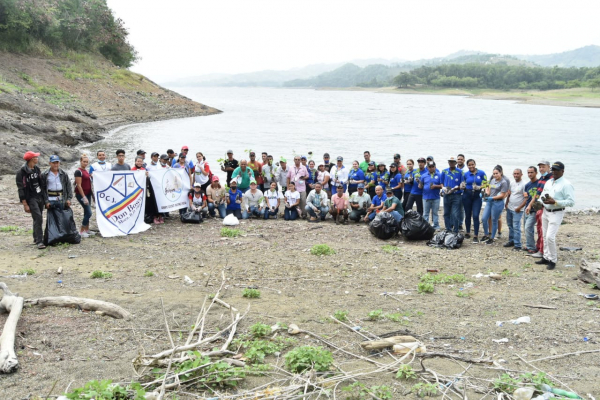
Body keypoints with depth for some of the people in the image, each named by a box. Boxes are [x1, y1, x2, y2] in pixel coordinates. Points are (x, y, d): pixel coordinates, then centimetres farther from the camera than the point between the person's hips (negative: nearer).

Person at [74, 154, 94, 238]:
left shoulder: (86, 170, 12)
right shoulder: (78, 171, -12)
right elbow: (79, 185, -16)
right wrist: (84, 197, -20)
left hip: (88, 193, 8)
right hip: (81, 194, -8)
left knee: (87, 212, 12)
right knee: (89, 212, -11)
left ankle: (87, 230, 19)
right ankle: (81, 231, -3)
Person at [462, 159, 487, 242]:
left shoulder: (481, 173, -1)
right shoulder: (466, 174, 4)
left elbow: (485, 184, 2)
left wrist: (479, 187, -15)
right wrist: (462, 186, -9)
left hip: (477, 196, -2)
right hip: (467, 195, 2)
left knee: (475, 216, -10)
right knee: (468, 215, 11)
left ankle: (476, 236, -6)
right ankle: (468, 232, 27)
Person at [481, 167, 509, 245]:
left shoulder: (503, 182, -9)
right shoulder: (492, 180, 11)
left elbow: (502, 195, -12)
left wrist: (491, 198, -18)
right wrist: (486, 193, -2)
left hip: (497, 203, -6)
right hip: (489, 202, 6)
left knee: (494, 221, 4)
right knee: (484, 218, 4)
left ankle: (492, 238, 14)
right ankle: (486, 235, 24)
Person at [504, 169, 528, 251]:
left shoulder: (524, 184, -12)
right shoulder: (512, 183, 10)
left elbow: (526, 198, -16)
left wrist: (519, 208, -17)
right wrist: (506, 204, 12)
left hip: (517, 210, -7)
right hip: (509, 208, 7)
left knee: (516, 227, -9)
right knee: (510, 226, 15)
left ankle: (517, 245, -5)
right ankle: (511, 241, 28)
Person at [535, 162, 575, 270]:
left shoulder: (566, 184, -12)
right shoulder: (548, 182, 11)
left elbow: (571, 202, -17)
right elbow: (542, 194, 22)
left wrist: (555, 202, -24)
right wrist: (542, 200, -1)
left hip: (556, 213, -7)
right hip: (545, 211, 7)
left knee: (550, 237, -13)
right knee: (545, 236, 12)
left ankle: (552, 260, 0)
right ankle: (546, 257, 24)